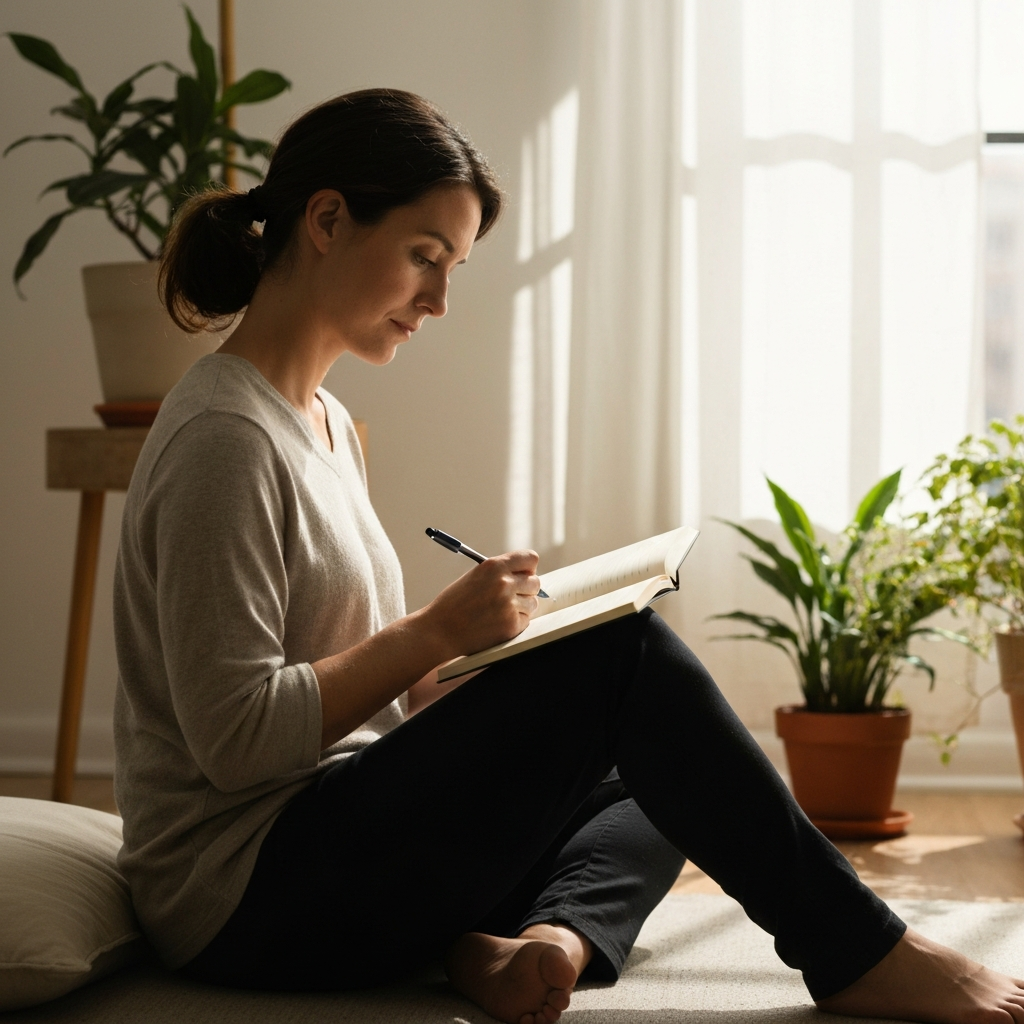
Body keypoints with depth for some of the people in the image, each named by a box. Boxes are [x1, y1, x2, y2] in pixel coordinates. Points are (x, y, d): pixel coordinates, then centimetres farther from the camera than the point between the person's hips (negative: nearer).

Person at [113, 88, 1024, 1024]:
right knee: (620, 649, -18)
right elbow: (234, 736, -21)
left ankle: (533, 936, -18)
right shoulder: (223, 437, -16)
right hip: (247, 898, -10)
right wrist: (439, 632, -16)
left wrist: (461, 670, 1)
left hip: (324, 848, 10)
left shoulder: (322, 423, 15)